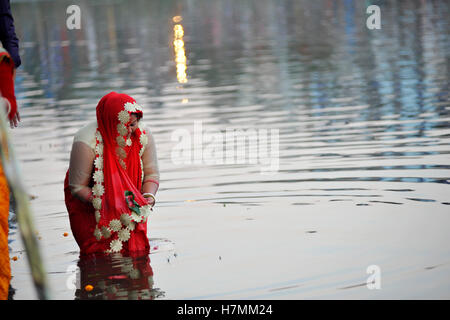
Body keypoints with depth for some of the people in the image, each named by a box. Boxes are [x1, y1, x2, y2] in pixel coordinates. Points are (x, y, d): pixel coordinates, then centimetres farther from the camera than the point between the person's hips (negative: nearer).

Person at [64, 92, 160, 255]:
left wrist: (149, 196, -24)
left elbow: (151, 174, -4)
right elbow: (77, 187, -22)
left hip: (129, 204, 4)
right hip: (87, 205, -4)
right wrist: (107, 203, -31)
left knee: (136, 251, -1)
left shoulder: (143, 136, -16)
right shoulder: (87, 143, -30)